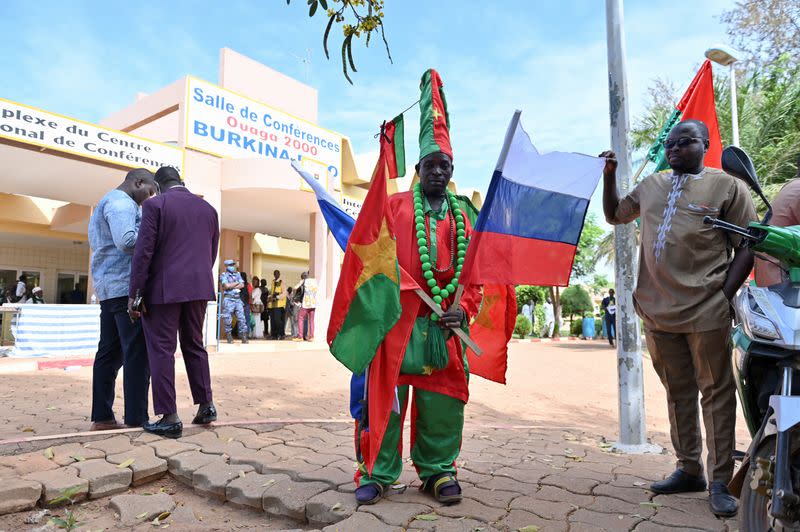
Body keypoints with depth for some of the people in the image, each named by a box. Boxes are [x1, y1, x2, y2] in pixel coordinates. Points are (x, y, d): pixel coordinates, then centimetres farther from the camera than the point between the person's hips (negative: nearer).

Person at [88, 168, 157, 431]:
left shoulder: (106, 203, 25)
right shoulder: (121, 202, -9)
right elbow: (127, 241, -24)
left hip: (109, 287, 10)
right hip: (127, 285, -10)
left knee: (110, 352, 9)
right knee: (138, 352, -8)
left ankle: (102, 416, 11)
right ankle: (136, 418, -6)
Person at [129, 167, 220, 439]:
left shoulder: (155, 204, -4)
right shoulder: (208, 208, 11)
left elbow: (143, 251, -10)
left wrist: (134, 294, -7)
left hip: (164, 288, -5)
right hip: (199, 288, 5)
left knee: (162, 350, 2)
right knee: (194, 345, 16)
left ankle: (169, 418, 3)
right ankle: (206, 406, 17)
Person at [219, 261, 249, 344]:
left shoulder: (237, 274, 15)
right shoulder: (223, 275, 0)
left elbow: (242, 285, 4)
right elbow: (227, 286, -15)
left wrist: (231, 286, -7)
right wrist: (237, 283, -2)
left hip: (238, 299, 4)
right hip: (228, 299, -4)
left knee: (242, 318, -1)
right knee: (228, 319, -1)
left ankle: (243, 336, 2)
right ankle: (229, 337, 7)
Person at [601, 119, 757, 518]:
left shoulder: (726, 186, 3)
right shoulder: (651, 185, 16)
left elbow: (745, 248, -1)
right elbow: (614, 215, 28)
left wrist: (724, 297, -9)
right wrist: (609, 176, 15)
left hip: (706, 312, -4)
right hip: (659, 310, 5)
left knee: (715, 393, 1)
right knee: (678, 392, 12)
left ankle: (720, 481, 12)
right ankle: (689, 470, 25)